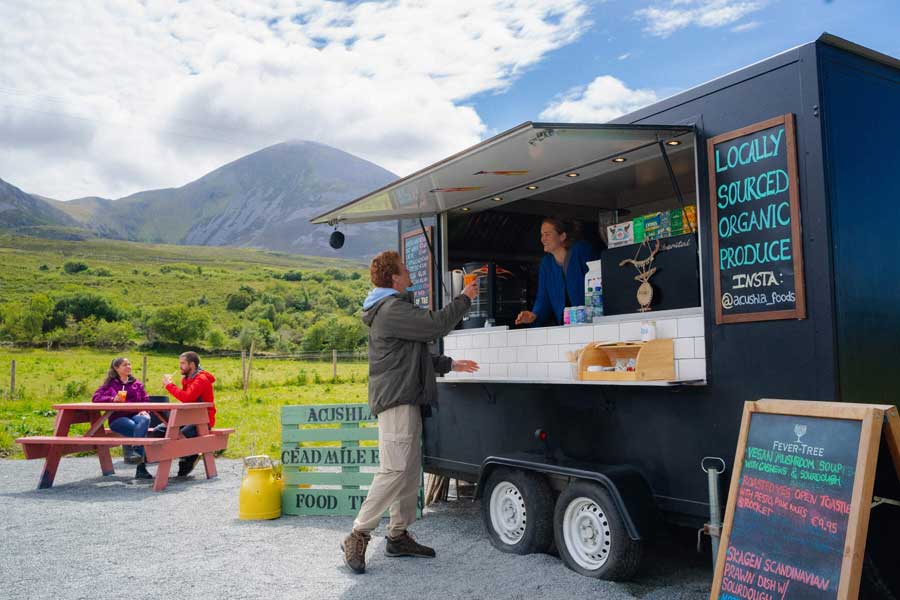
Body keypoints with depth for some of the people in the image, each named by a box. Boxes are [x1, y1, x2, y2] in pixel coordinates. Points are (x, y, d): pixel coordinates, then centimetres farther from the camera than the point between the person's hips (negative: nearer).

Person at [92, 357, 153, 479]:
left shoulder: (137, 384, 21)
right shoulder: (110, 384, 14)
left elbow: (146, 400, 14)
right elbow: (95, 398, 3)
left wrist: (144, 411, -9)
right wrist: (113, 399, -16)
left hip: (135, 415, 2)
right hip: (117, 418, -2)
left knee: (144, 420, -37)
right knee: (139, 429, -34)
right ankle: (143, 461, -39)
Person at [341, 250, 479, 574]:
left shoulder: (390, 308, 22)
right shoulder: (393, 309, -14)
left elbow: (413, 355, 27)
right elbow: (436, 325, -20)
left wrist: (450, 364, 24)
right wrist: (464, 299, -5)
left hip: (405, 400, 11)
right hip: (396, 400, -11)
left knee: (410, 469, 12)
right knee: (394, 470, -13)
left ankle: (398, 535, 18)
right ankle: (357, 537, -7)